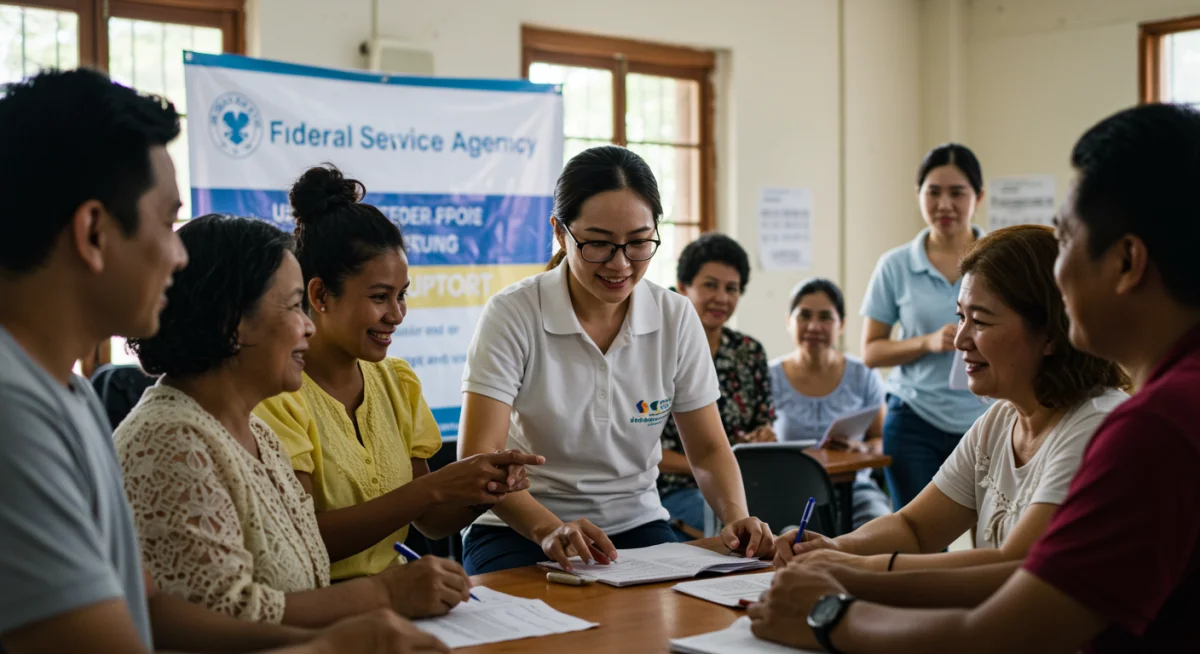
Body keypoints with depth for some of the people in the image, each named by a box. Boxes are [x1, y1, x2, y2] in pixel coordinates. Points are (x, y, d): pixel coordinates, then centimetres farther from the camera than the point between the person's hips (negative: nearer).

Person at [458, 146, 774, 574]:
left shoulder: (677, 319, -1)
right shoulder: (512, 315, -13)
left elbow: (708, 449, 5)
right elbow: (478, 457, -19)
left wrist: (735, 517, -16)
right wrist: (550, 529, -37)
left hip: (637, 525, 4)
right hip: (520, 531, -4)